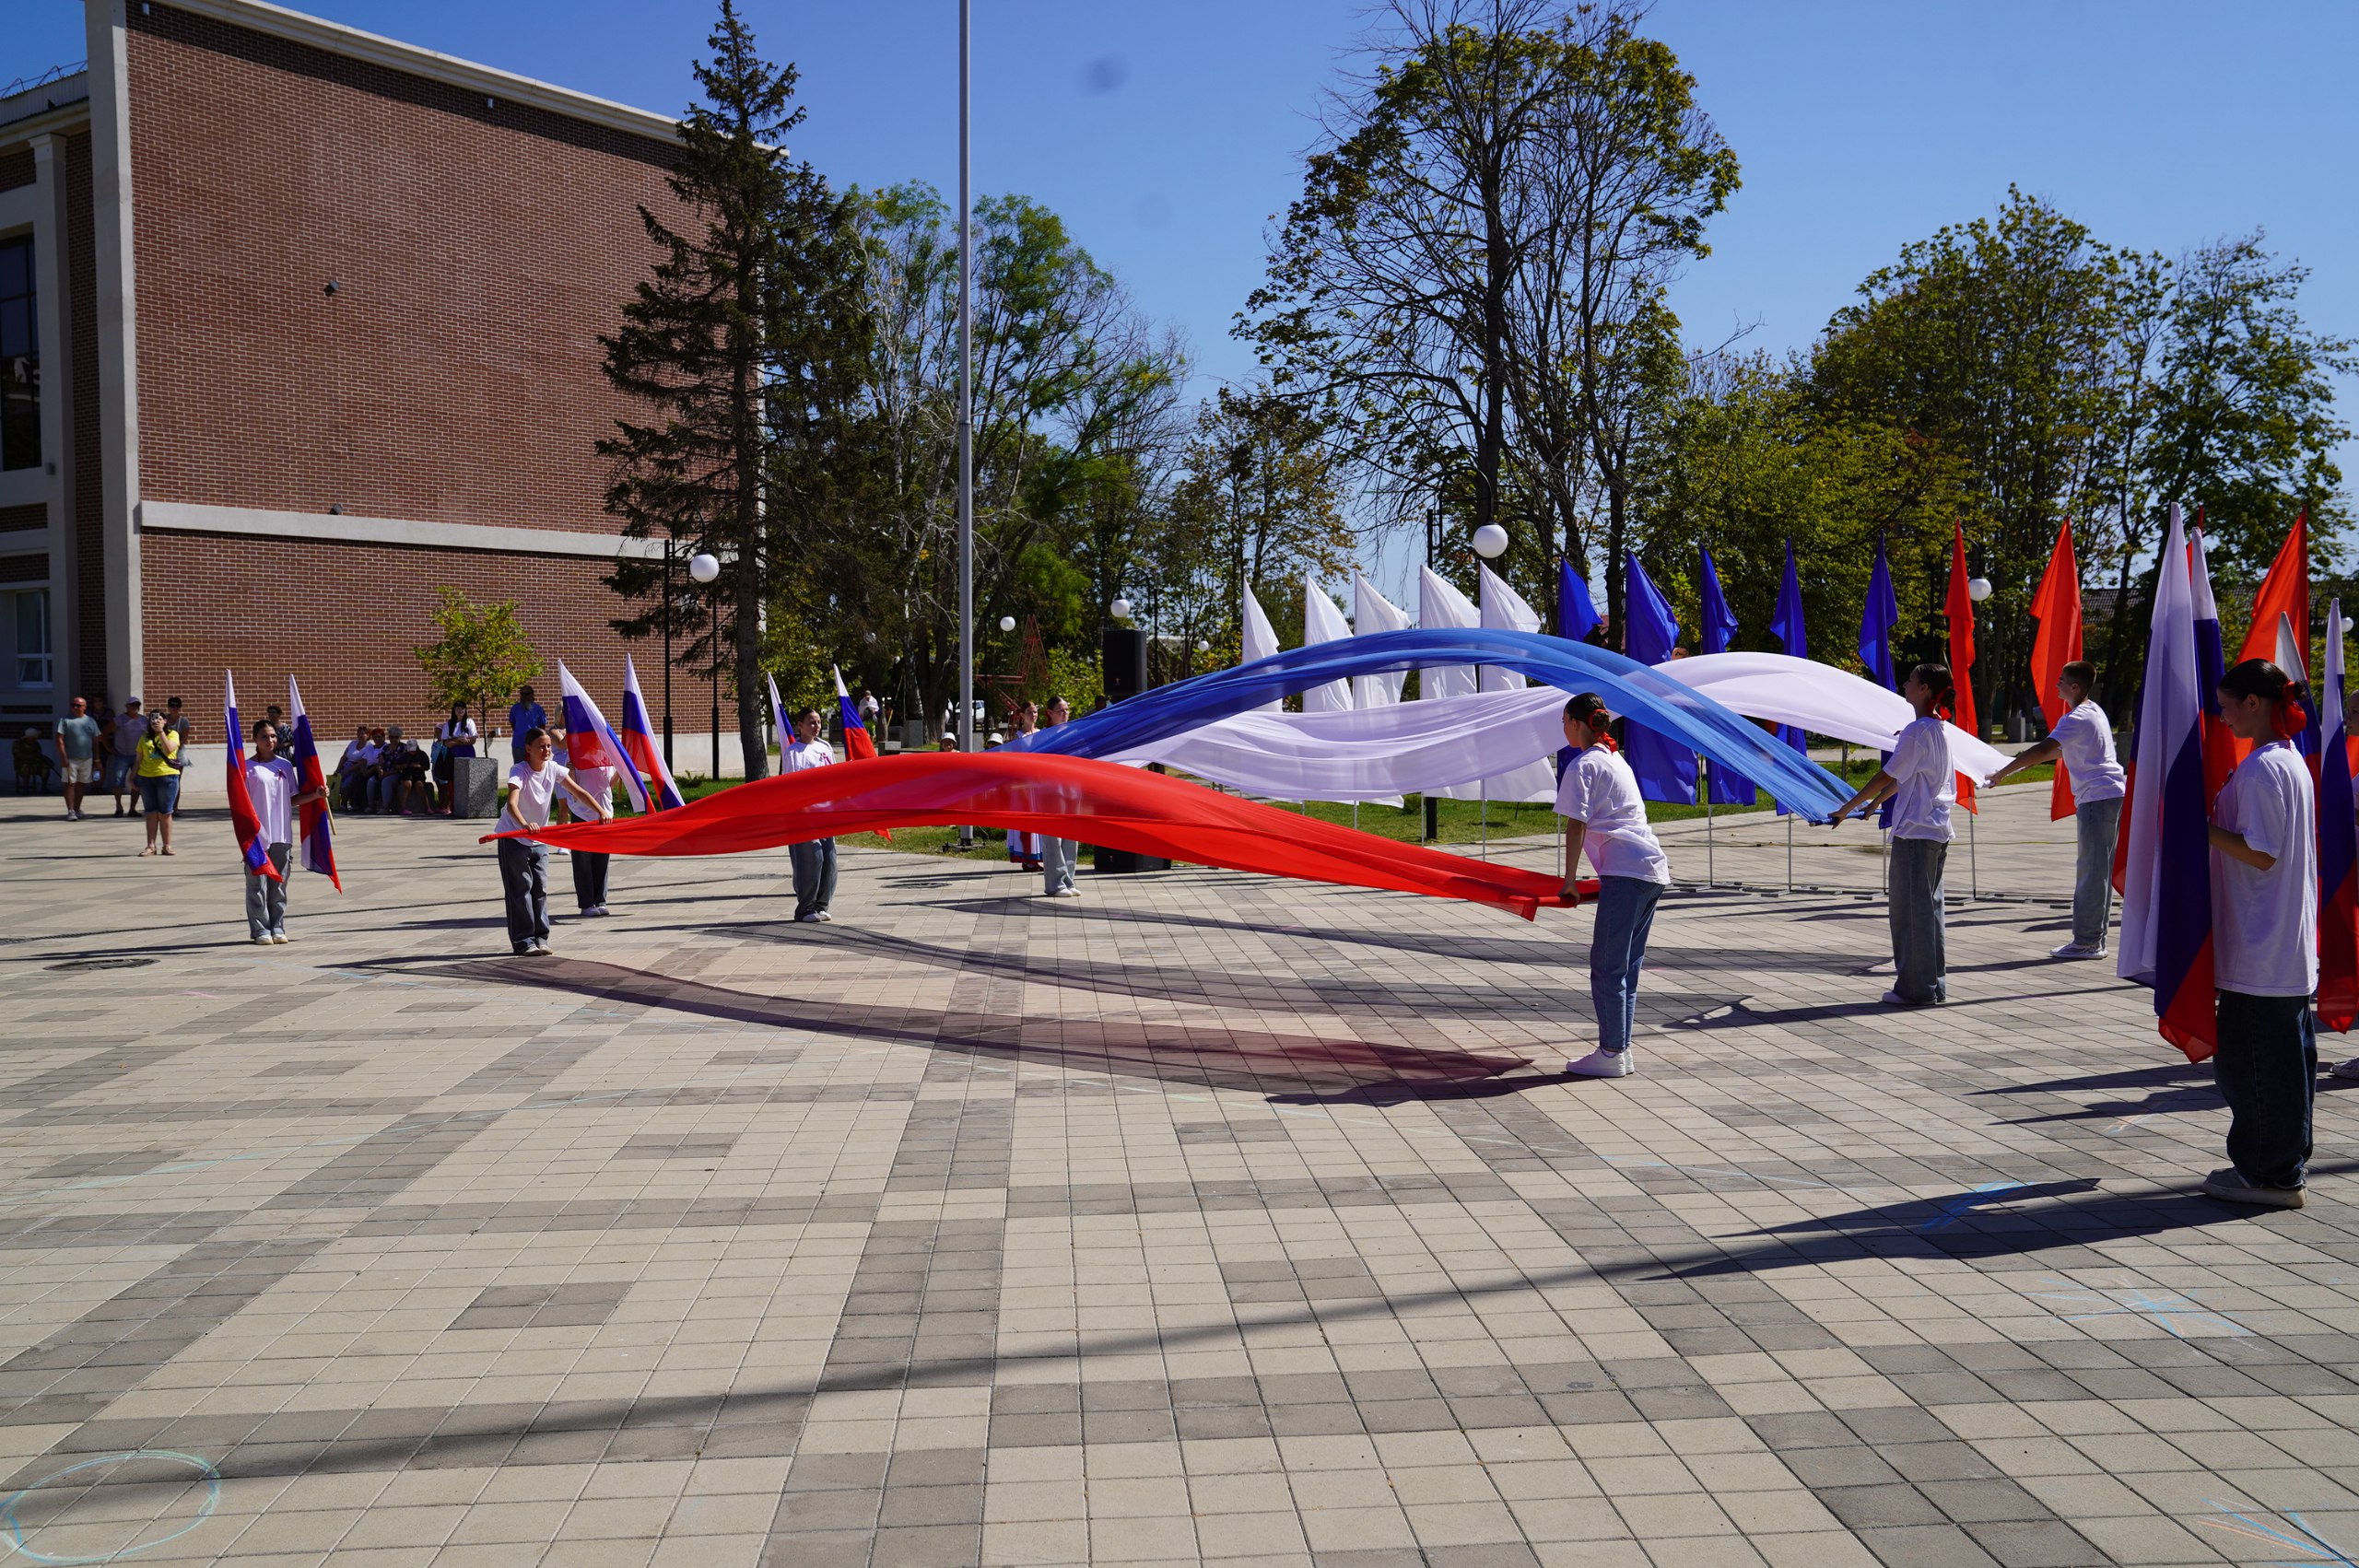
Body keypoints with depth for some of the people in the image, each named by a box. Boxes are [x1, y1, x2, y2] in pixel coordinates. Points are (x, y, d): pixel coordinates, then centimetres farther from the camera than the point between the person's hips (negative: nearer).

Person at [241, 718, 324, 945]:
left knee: (279, 884, 9)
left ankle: (277, 927, 16)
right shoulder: (248, 767, -3)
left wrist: (316, 795, -2)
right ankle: (260, 930, 6)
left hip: (282, 835, 4)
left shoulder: (285, 765, 9)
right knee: (258, 884, 0)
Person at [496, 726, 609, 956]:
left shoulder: (553, 769, -6)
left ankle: (540, 938, 14)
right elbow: (511, 803, -38)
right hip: (514, 837, -6)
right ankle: (523, 942, 1)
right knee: (520, 889, -3)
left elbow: (578, 792, -7)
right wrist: (525, 824, -57)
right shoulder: (519, 772, -22)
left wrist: (601, 812, -21)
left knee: (541, 888, 7)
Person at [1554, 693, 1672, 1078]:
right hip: (1655, 869, 9)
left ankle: (1611, 1054, -1)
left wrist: (1570, 881, -6)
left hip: (1626, 871, -9)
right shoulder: (1616, 759, 23)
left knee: (1607, 966, -4)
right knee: (1628, 965, 12)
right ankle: (1621, 1051, 14)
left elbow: (1576, 826, -9)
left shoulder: (1583, 765, -4)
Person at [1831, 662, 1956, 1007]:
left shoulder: (1917, 730, -15)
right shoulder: (1940, 729, 13)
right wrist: (1873, 803, 29)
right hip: (1938, 832, 9)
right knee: (1928, 907, 14)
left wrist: (1846, 809, -8)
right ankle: (1934, 984, 19)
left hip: (1914, 831, -9)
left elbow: (1888, 776, -14)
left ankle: (1915, 988, 2)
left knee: (1910, 908, -3)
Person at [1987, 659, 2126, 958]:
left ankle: (2086, 941, -5)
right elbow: (2064, 751, 30)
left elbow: (2042, 750, -24)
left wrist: (2002, 773, -20)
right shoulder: (2094, 711, 17)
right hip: (2111, 796, 10)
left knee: (2091, 869, -7)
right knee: (2100, 869, 12)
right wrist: (2028, 759, 30)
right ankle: (2094, 939, 16)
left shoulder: (2076, 719, -14)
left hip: (2097, 798, -10)